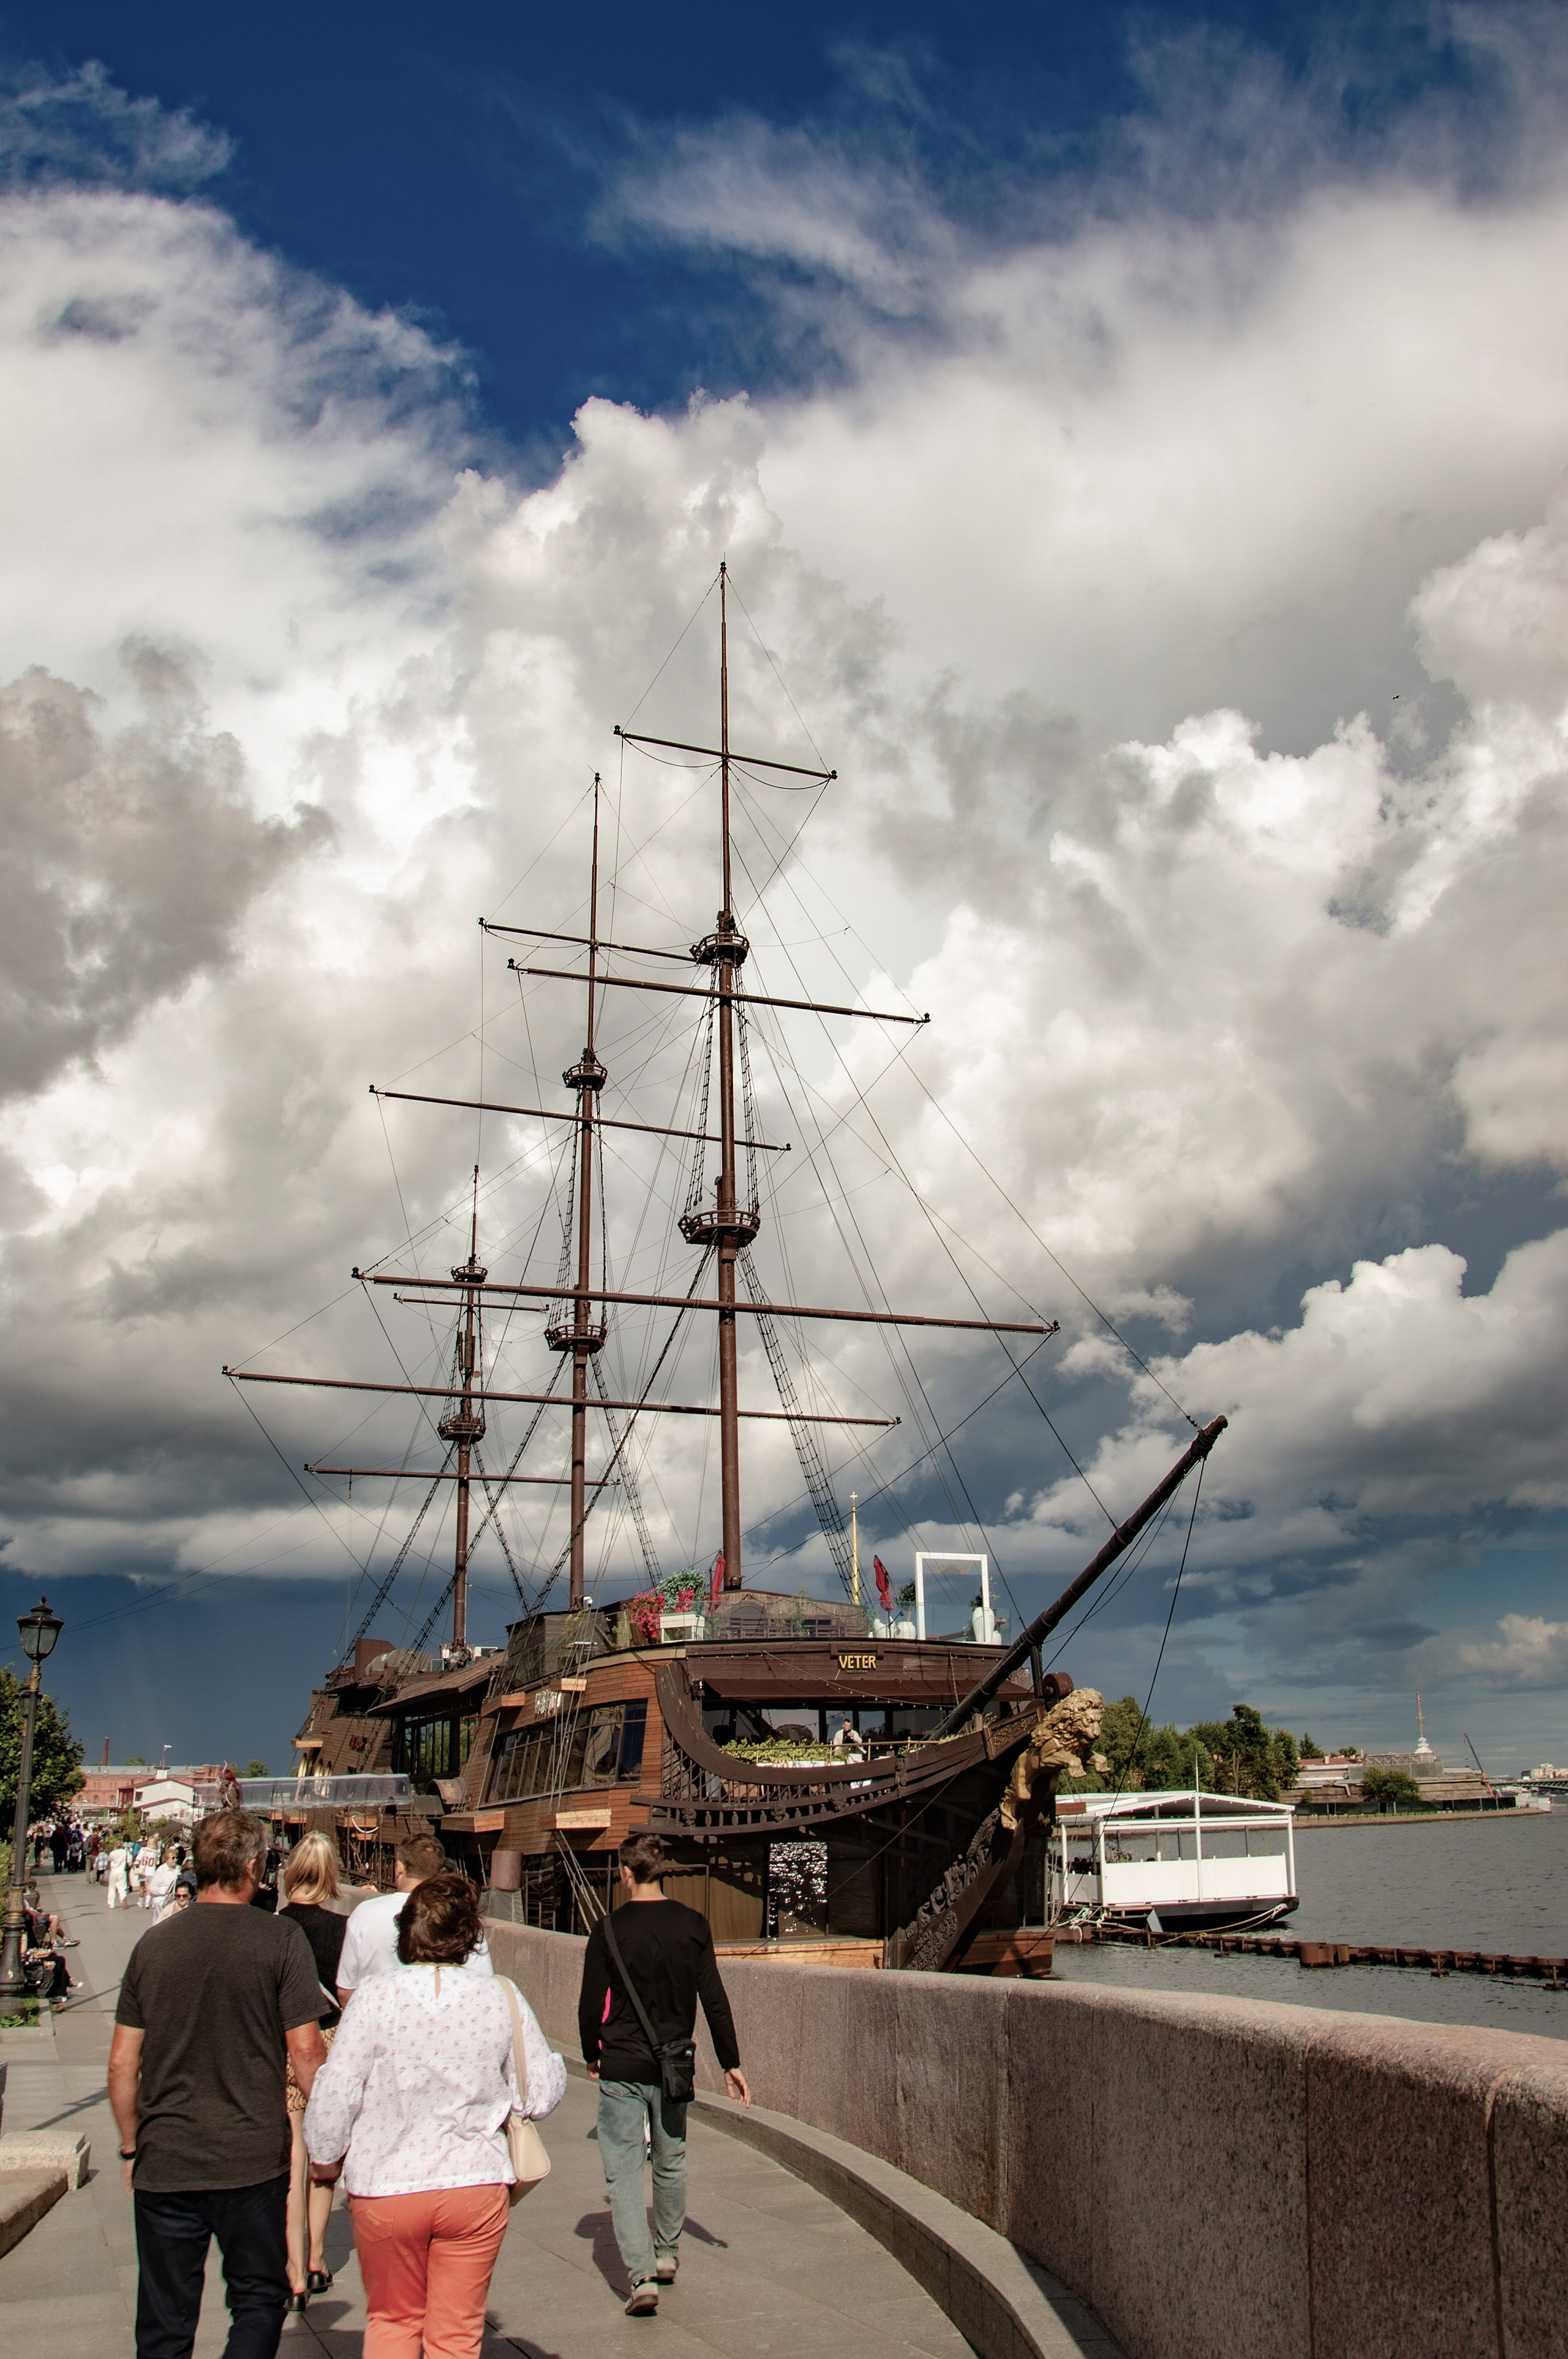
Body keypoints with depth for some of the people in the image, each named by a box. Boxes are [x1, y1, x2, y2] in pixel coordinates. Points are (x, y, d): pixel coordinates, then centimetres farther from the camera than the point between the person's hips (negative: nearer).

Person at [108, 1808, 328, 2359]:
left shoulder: (154, 1942, 1)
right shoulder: (279, 1939, -9)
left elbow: (122, 2062, 5)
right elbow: (305, 2049, -10)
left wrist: (132, 2147, 17)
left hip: (163, 2163, 3)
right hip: (252, 2163, -3)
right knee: (259, 2302, 14)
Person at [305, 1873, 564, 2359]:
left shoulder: (375, 1996, -12)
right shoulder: (501, 1999, -7)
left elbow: (335, 2093, -10)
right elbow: (540, 2095, -3)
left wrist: (325, 2156, 8)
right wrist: (556, 2067, 19)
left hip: (386, 2191, -1)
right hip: (476, 2188, 1)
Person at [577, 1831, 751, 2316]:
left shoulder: (609, 1931, -10)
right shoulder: (693, 1926, -3)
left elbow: (590, 2007, -4)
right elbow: (714, 2000, -1)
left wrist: (592, 2056, 13)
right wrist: (731, 2064, 6)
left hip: (621, 2068, -3)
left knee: (623, 2170, 0)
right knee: (671, 2162, 21)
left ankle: (642, 2275, -10)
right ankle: (667, 2254, 34)